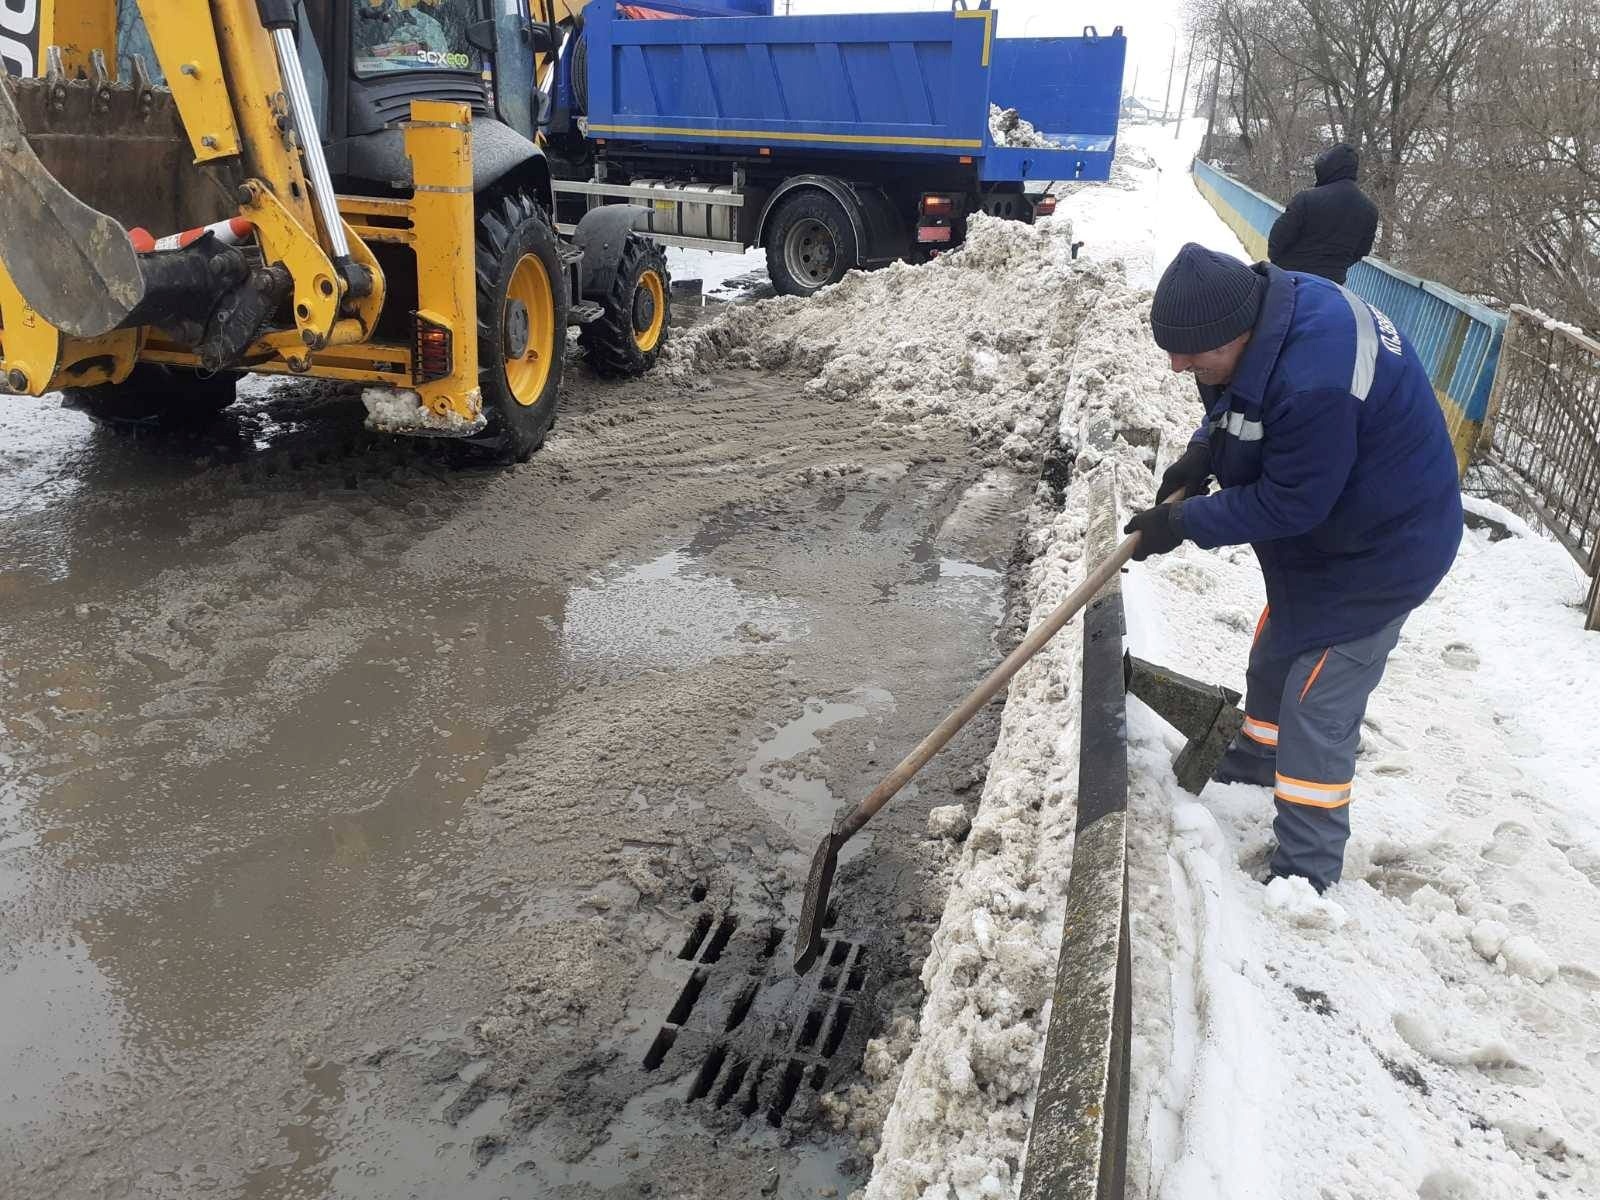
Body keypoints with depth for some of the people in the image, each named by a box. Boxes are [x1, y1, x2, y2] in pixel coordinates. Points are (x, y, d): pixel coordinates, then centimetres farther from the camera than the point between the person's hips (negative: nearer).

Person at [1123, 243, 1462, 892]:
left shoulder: (1315, 383, -39)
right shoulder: (1268, 301, -10)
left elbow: (1287, 505, -28)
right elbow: (1242, 402, 9)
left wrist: (1182, 523, -20)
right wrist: (1205, 449, -9)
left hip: (1380, 549, -9)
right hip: (1327, 530, 10)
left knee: (1316, 712, -5)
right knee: (1274, 657, 25)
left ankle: (1305, 875, 9)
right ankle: (1256, 760, 51)